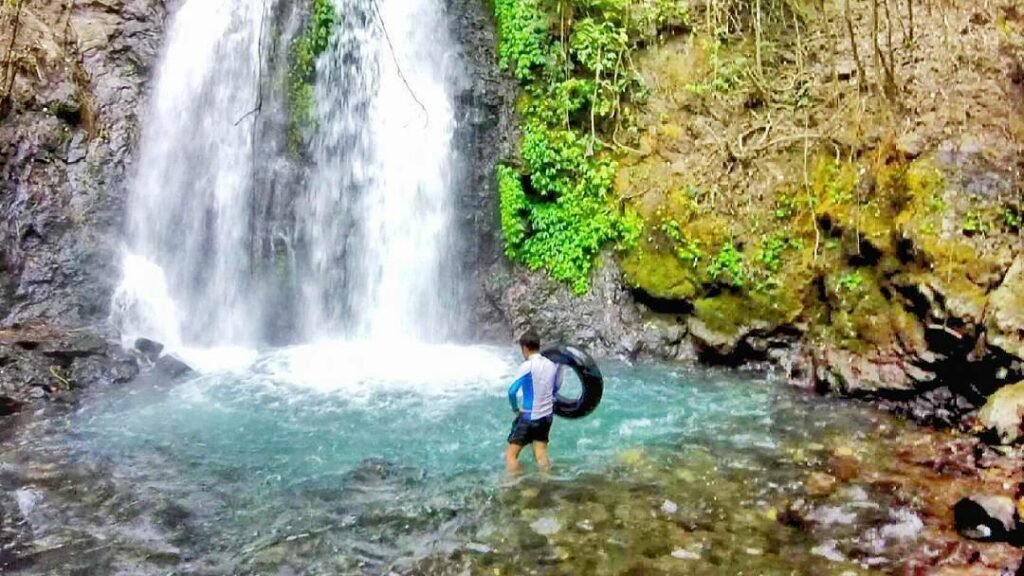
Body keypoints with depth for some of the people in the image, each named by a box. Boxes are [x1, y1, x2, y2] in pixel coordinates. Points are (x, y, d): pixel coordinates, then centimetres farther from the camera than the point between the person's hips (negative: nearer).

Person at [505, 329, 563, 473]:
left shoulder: (527, 366, -17)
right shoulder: (551, 364, 2)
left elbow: (512, 391, -20)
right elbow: (556, 388, 15)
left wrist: (515, 409, -6)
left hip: (529, 417, -6)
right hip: (547, 416, 7)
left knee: (510, 454, 1)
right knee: (541, 456, 13)